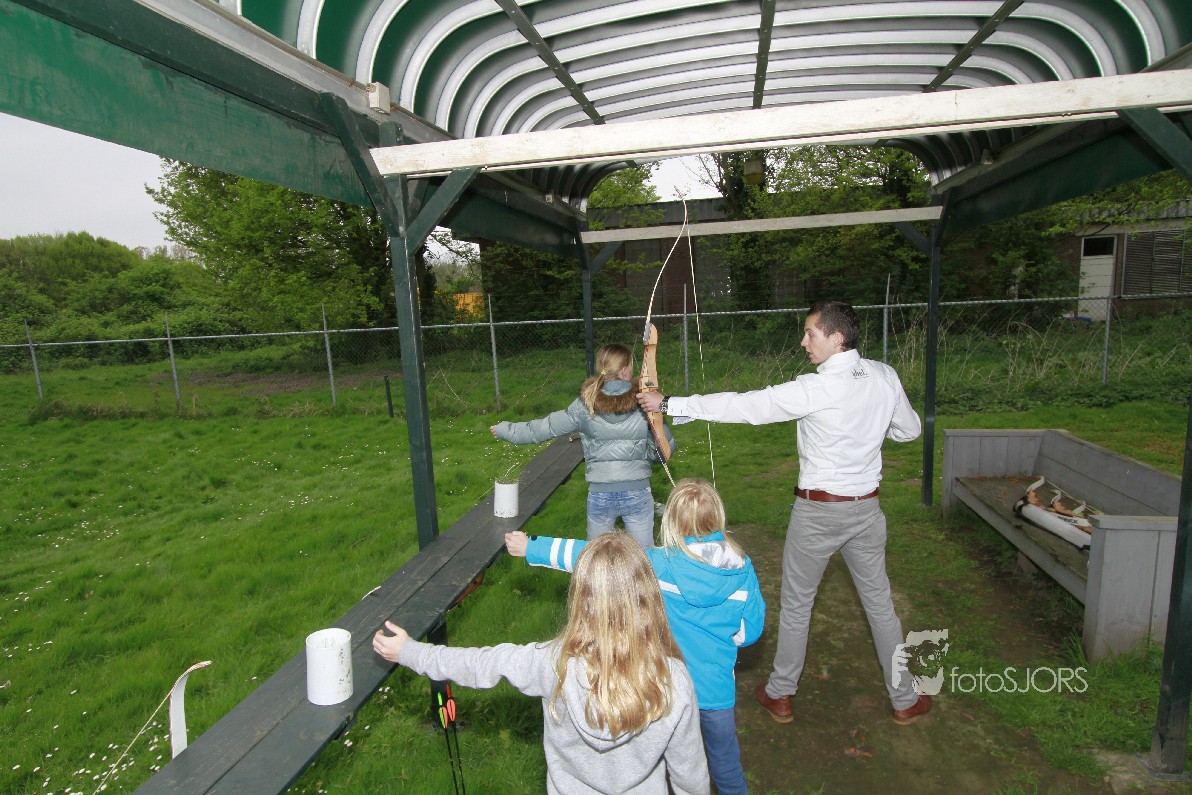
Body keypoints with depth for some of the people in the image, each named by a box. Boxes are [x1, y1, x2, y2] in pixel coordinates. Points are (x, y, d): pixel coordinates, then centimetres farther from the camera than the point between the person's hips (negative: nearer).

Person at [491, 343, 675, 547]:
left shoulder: (585, 405, -8)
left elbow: (545, 427, -1)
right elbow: (667, 445, -6)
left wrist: (505, 429, 14)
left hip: (600, 495, 1)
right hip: (637, 494, -1)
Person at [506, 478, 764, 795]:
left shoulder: (662, 565, -21)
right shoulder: (742, 569, -15)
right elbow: (750, 629, -5)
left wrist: (532, 548, -9)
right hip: (717, 688, 2)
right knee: (726, 765, 24)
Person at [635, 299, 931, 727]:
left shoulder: (815, 389, -22)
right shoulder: (885, 378, -5)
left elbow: (743, 406, -23)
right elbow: (910, 429, 10)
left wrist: (670, 404, -19)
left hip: (818, 511, -5)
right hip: (866, 508, 5)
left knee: (796, 604, 12)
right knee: (880, 602, 19)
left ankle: (780, 695, 29)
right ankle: (905, 700, 34)